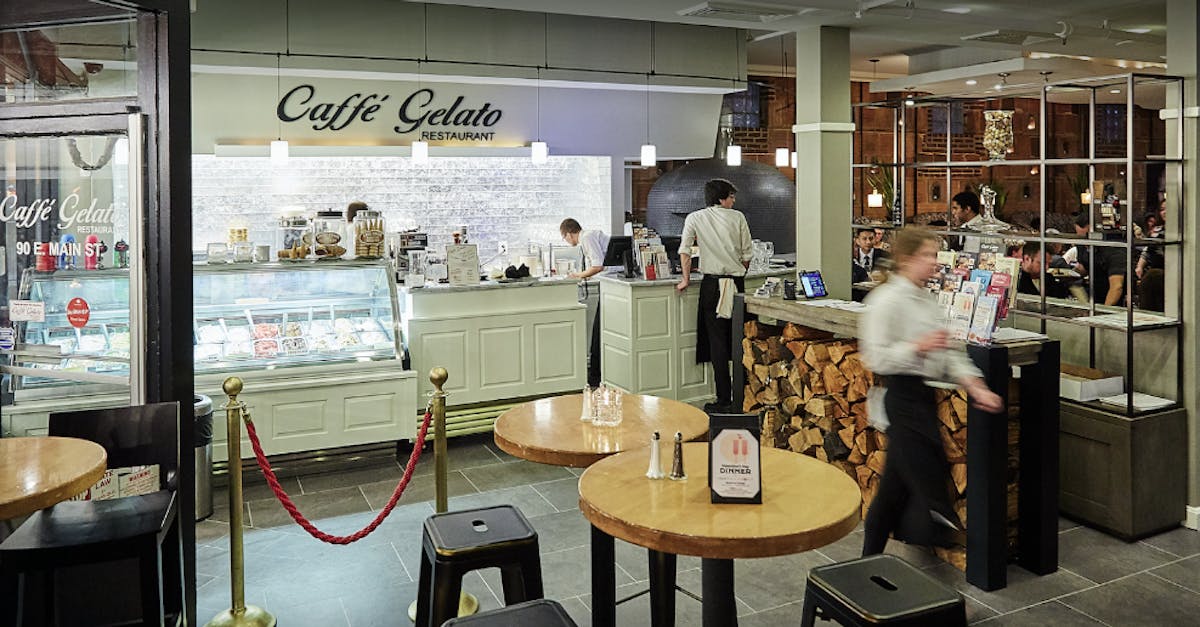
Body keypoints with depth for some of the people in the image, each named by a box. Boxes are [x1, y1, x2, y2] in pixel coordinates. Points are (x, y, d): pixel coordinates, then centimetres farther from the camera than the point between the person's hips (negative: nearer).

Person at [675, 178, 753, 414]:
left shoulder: (694, 218, 3)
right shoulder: (737, 217, 6)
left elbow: (685, 251, -4)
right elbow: (747, 254, 5)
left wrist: (686, 280, 4)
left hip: (713, 284, -2)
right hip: (737, 283, 2)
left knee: (717, 342, 0)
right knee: (738, 339, 10)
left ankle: (724, 400, 0)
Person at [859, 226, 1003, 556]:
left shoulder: (927, 299, 14)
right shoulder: (886, 300, -13)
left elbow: (948, 352, 12)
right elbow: (875, 358, -18)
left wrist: (975, 385, 1)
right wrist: (919, 347, -23)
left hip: (923, 393, 9)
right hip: (902, 394, -9)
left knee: (896, 485, 14)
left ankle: (871, 559, 24)